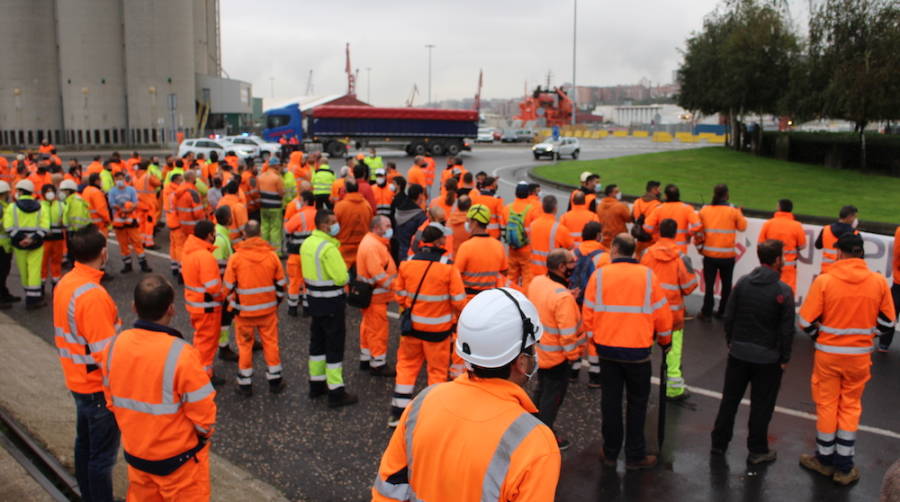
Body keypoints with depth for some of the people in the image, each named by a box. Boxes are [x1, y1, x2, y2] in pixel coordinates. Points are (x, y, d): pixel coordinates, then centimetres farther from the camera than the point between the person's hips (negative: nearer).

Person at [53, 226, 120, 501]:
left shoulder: (65, 283, -1)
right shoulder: (93, 295, -29)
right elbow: (105, 354, -26)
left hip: (78, 380, 9)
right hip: (99, 386, -9)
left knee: (85, 444, 22)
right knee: (102, 455, 5)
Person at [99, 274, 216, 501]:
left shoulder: (115, 345, -11)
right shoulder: (180, 354, -29)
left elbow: (112, 399, 3)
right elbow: (203, 413, -21)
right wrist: (205, 432, 1)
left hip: (135, 453, 5)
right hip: (179, 458, -5)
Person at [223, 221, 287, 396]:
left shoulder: (236, 258, -12)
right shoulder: (272, 255, -7)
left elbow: (229, 286, -5)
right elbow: (281, 283, 1)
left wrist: (233, 305, 12)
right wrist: (276, 301, 16)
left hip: (244, 310, -1)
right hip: (268, 309, 1)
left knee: (245, 345, 11)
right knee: (271, 343, 13)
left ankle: (245, 384, 19)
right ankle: (275, 380, 21)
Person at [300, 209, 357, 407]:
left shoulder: (307, 243, 5)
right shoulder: (328, 248, -24)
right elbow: (342, 278, -24)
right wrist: (345, 273, -3)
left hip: (314, 299, 9)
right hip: (331, 302, -9)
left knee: (317, 341, 19)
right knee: (334, 345, 0)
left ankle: (316, 385, 32)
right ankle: (336, 393, 7)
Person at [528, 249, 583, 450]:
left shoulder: (536, 282, -7)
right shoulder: (563, 296, -31)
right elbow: (567, 332, -27)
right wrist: (573, 355, -13)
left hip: (539, 349, 8)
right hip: (557, 355, -8)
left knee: (541, 389, 26)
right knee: (553, 396, 10)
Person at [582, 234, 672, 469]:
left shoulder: (600, 275, -7)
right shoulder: (648, 276, -7)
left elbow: (588, 313, -3)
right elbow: (662, 314, -2)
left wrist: (594, 339, 14)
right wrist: (665, 341, 16)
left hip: (607, 348, 1)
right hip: (638, 351, -1)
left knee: (610, 401, 14)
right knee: (637, 403, 14)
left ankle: (610, 453, 24)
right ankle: (635, 456, 20)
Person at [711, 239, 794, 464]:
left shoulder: (743, 283, -3)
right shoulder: (783, 290, -14)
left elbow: (729, 316, 1)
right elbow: (787, 329, -12)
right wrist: (785, 358, -1)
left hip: (738, 352, 4)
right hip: (768, 357, -3)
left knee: (730, 399, 14)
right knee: (761, 405, 10)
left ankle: (719, 443, 24)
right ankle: (757, 450, 21)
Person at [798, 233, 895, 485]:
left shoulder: (824, 281, -15)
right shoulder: (878, 281, -8)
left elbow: (806, 322, -11)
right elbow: (887, 324, 1)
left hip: (828, 353, -2)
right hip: (860, 355, 2)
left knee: (827, 405, 14)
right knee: (851, 406, 16)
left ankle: (825, 460, 28)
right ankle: (844, 467, 22)